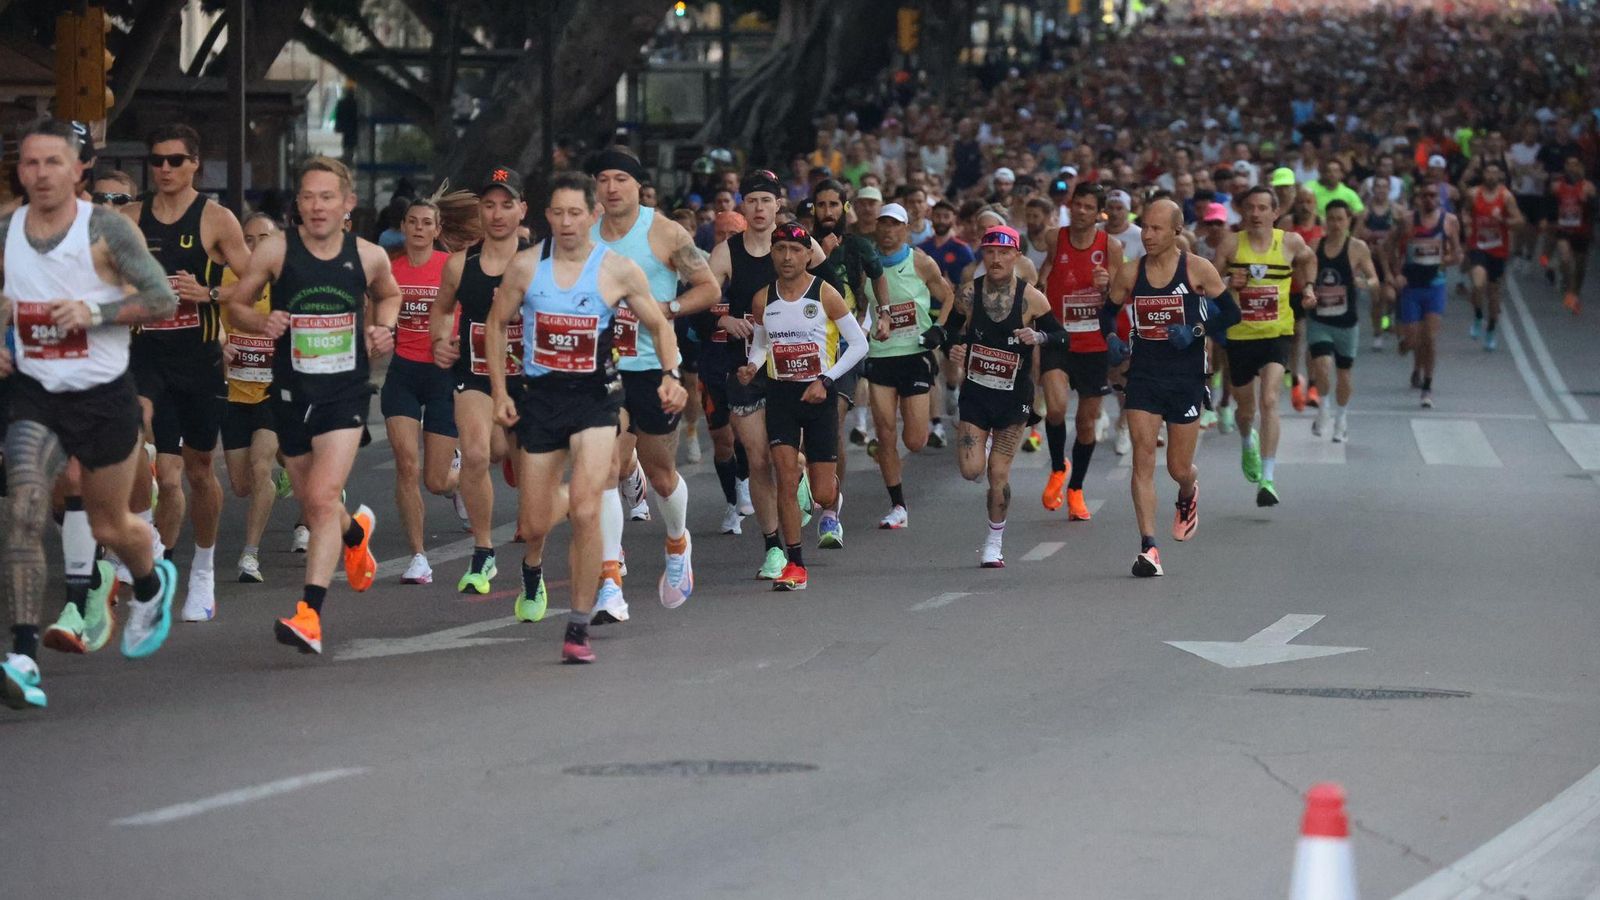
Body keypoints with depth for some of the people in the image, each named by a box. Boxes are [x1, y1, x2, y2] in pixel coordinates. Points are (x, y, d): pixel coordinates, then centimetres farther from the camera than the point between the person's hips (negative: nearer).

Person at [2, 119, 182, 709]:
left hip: (102, 397, -2)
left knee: (110, 526, 15)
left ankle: (152, 585, 52)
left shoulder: (106, 230, -12)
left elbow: (164, 300, -11)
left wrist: (96, 312, -24)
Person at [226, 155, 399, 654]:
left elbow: (388, 294, 21)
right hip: (292, 390, 2)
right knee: (311, 505, 15)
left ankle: (310, 614, -21)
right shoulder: (275, 250, -6)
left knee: (322, 498, -19)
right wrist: (260, 323, -15)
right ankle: (356, 531, 52)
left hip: (346, 390, -2)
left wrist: (384, 328, 2)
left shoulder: (369, 256, -1)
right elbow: (237, 302, 6)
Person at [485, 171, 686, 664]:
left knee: (585, 508, -20)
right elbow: (497, 324, 12)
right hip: (540, 397, 2)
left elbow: (659, 326, 5)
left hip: (595, 397, -2)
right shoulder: (525, 266, -1)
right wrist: (499, 392, 6)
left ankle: (579, 627, -11)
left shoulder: (619, 269, -5)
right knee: (534, 524, 7)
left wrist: (670, 374, -12)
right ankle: (533, 567, 46)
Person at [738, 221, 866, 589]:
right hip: (780, 393, 2)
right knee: (786, 481, -12)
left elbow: (859, 344, -4)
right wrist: (752, 366, -4)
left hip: (819, 395, -2)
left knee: (821, 495, -1)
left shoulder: (825, 294, -8)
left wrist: (826, 380, -13)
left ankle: (833, 495, 39)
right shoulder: (762, 300, 2)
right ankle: (795, 564, -2)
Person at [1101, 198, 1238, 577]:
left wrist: (1196, 330, -17)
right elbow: (1108, 312, 16)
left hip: (1186, 378, -1)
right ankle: (1148, 548, -14)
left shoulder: (1198, 270, -5)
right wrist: (1112, 338, -5)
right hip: (1143, 375, 1)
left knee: (1179, 468, 6)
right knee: (1143, 458, -12)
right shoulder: (1130, 273, 2)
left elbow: (1231, 314, -1)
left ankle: (1189, 495, 45)